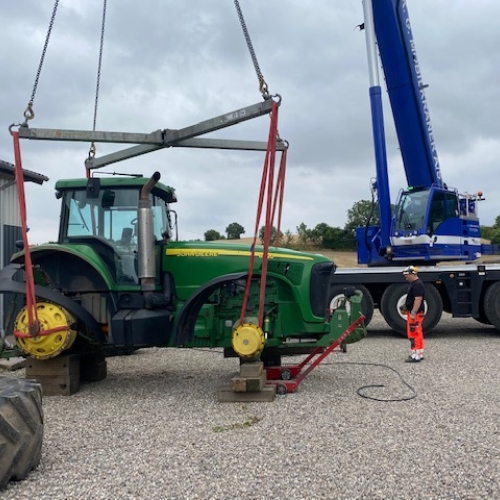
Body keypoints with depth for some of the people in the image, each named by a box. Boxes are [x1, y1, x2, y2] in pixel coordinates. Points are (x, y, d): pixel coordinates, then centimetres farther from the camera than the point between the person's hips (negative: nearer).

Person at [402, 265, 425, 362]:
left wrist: (413, 313, -26)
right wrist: (406, 305, 22)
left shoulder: (418, 285, -17)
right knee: (417, 334, 15)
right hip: (412, 312, 11)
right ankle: (419, 354, 23)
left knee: (414, 335, -10)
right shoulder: (414, 284, 17)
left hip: (415, 314, -11)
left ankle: (415, 356, -9)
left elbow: (418, 299, -24)